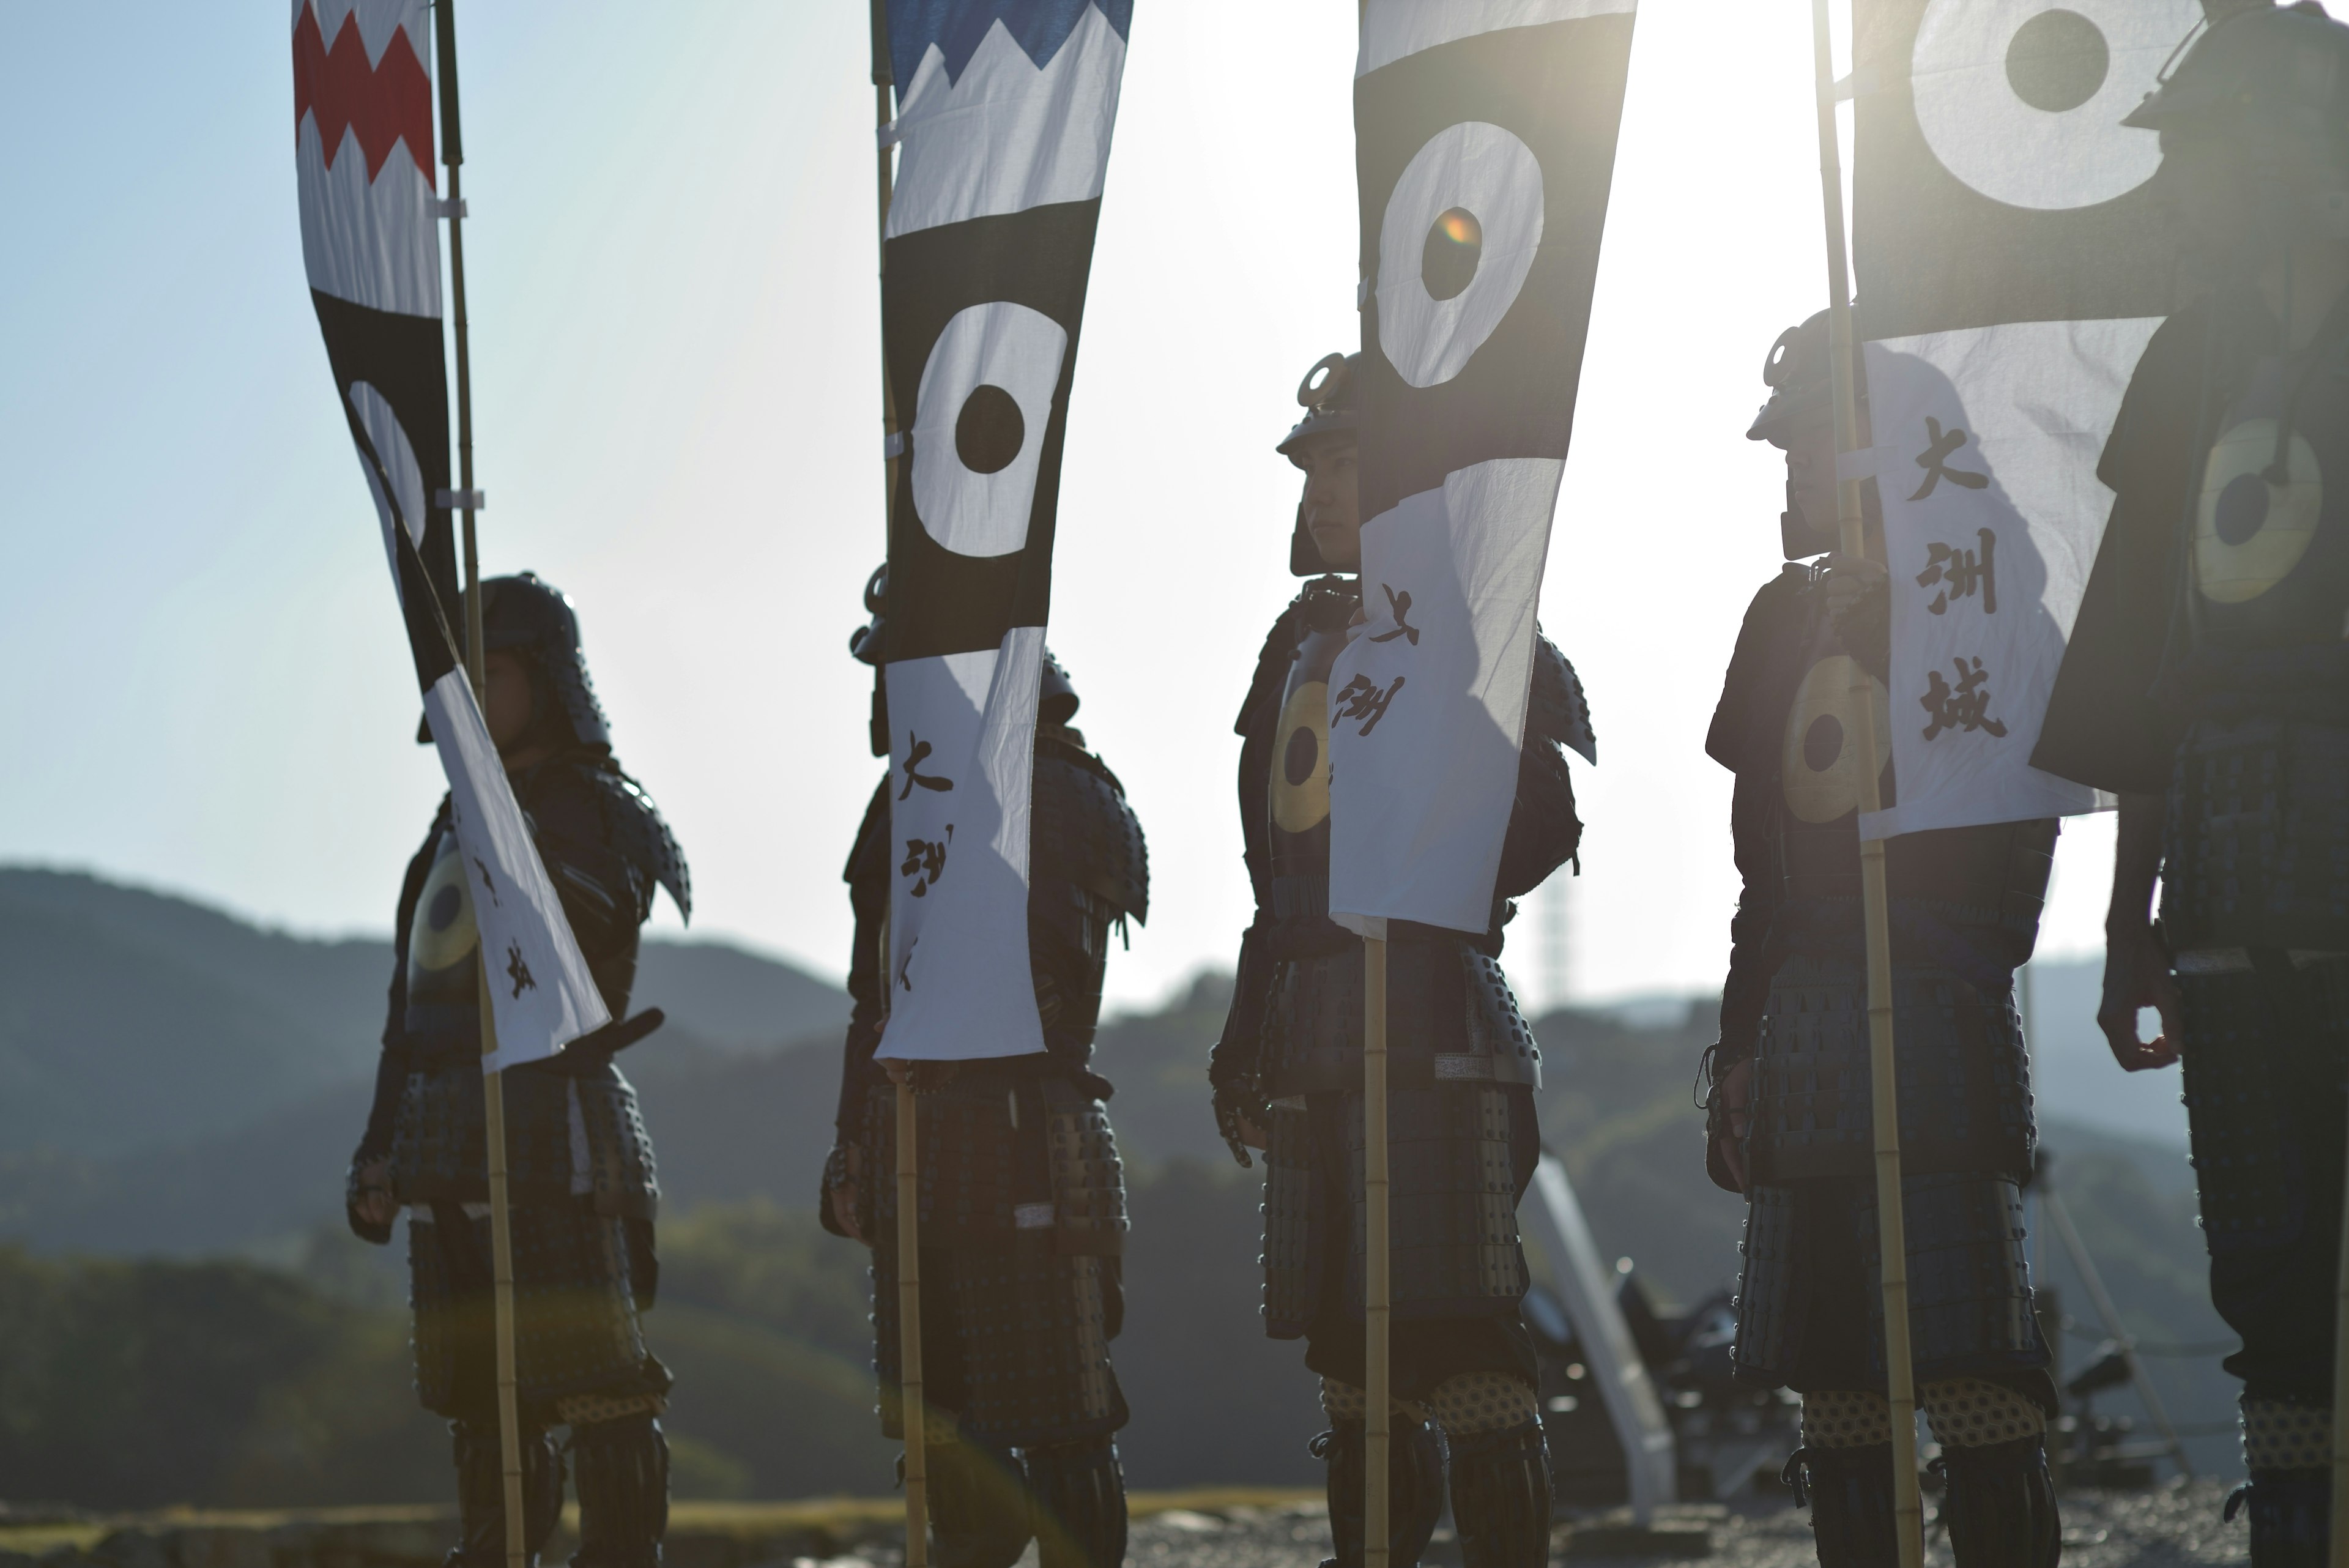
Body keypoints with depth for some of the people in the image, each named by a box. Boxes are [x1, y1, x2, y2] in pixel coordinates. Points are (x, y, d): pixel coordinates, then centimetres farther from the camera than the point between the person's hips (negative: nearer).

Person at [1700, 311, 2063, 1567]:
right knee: (1835, 1394, 5)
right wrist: (1740, 1045, 15)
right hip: (1805, 1034, 7)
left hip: (1937, 1026, -7)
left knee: (1968, 1377, -11)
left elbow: (2012, 828, -5)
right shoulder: (1789, 613, 18)